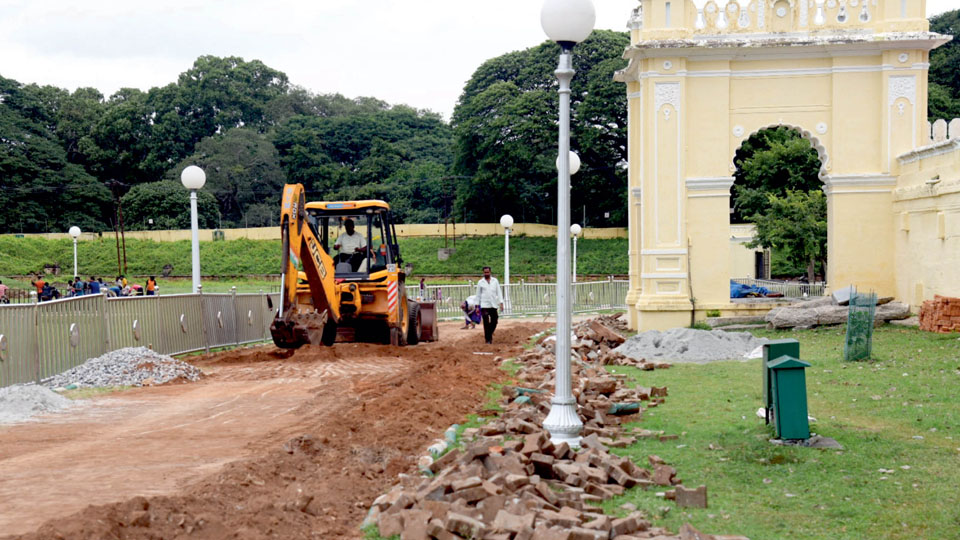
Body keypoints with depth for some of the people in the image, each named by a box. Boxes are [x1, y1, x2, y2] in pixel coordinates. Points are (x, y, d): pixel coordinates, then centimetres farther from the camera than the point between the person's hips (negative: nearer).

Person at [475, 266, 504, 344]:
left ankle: (489, 334, 26)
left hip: (494, 305, 2)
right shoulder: (480, 282, 5)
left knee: (494, 322, 2)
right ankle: (487, 339, 1)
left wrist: (501, 302, -3)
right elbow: (478, 295, 9)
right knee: (486, 323, -6)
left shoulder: (495, 281, 8)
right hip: (484, 306, -2)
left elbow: (499, 292, 8)